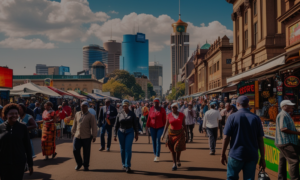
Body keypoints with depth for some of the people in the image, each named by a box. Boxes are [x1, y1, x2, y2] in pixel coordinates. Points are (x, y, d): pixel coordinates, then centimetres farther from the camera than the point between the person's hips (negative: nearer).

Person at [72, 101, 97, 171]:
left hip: (86, 137, -3)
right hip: (77, 136, 4)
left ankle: (86, 166, 20)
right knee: (75, 150, -3)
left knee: (86, 152, 3)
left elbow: (94, 127, -6)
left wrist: (94, 136, -9)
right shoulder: (77, 114, 10)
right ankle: (79, 164, 20)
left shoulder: (91, 116, -3)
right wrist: (73, 132, 22)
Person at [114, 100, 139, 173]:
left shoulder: (132, 114, 1)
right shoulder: (119, 114, 3)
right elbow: (116, 125, 6)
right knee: (122, 149, 8)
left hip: (130, 132, -2)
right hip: (121, 132, 2)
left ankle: (128, 166, -8)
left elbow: (135, 124, 3)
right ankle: (124, 164, 24)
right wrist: (115, 135, 3)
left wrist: (136, 134, 2)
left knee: (128, 149, -11)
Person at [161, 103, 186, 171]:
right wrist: (163, 134, -8)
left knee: (178, 147, -8)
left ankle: (178, 159, 22)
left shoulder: (181, 115, -3)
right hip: (171, 133, 1)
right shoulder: (169, 115, -3)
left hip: (180, 133, 0)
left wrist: (186, 133, 2)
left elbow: (184, 125, 3)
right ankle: (174, 164, 11)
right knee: (173, 149, 2)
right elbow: (166, 125, -2)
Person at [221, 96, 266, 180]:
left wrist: (223, 154, 2)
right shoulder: (256, 118, 2)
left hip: (236, 155, -2)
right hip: (252, 156, 3)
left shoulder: (232, 117, -6)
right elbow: (260, 140, 2)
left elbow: (226, 138, -8)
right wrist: (262, 158, 7)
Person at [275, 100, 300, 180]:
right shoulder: (283, 115, -12)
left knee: (283, 161, 11)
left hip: (287, 142, 11)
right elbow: (283, 128, -22)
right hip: (286, 143, -11)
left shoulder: (286, 115, 22)